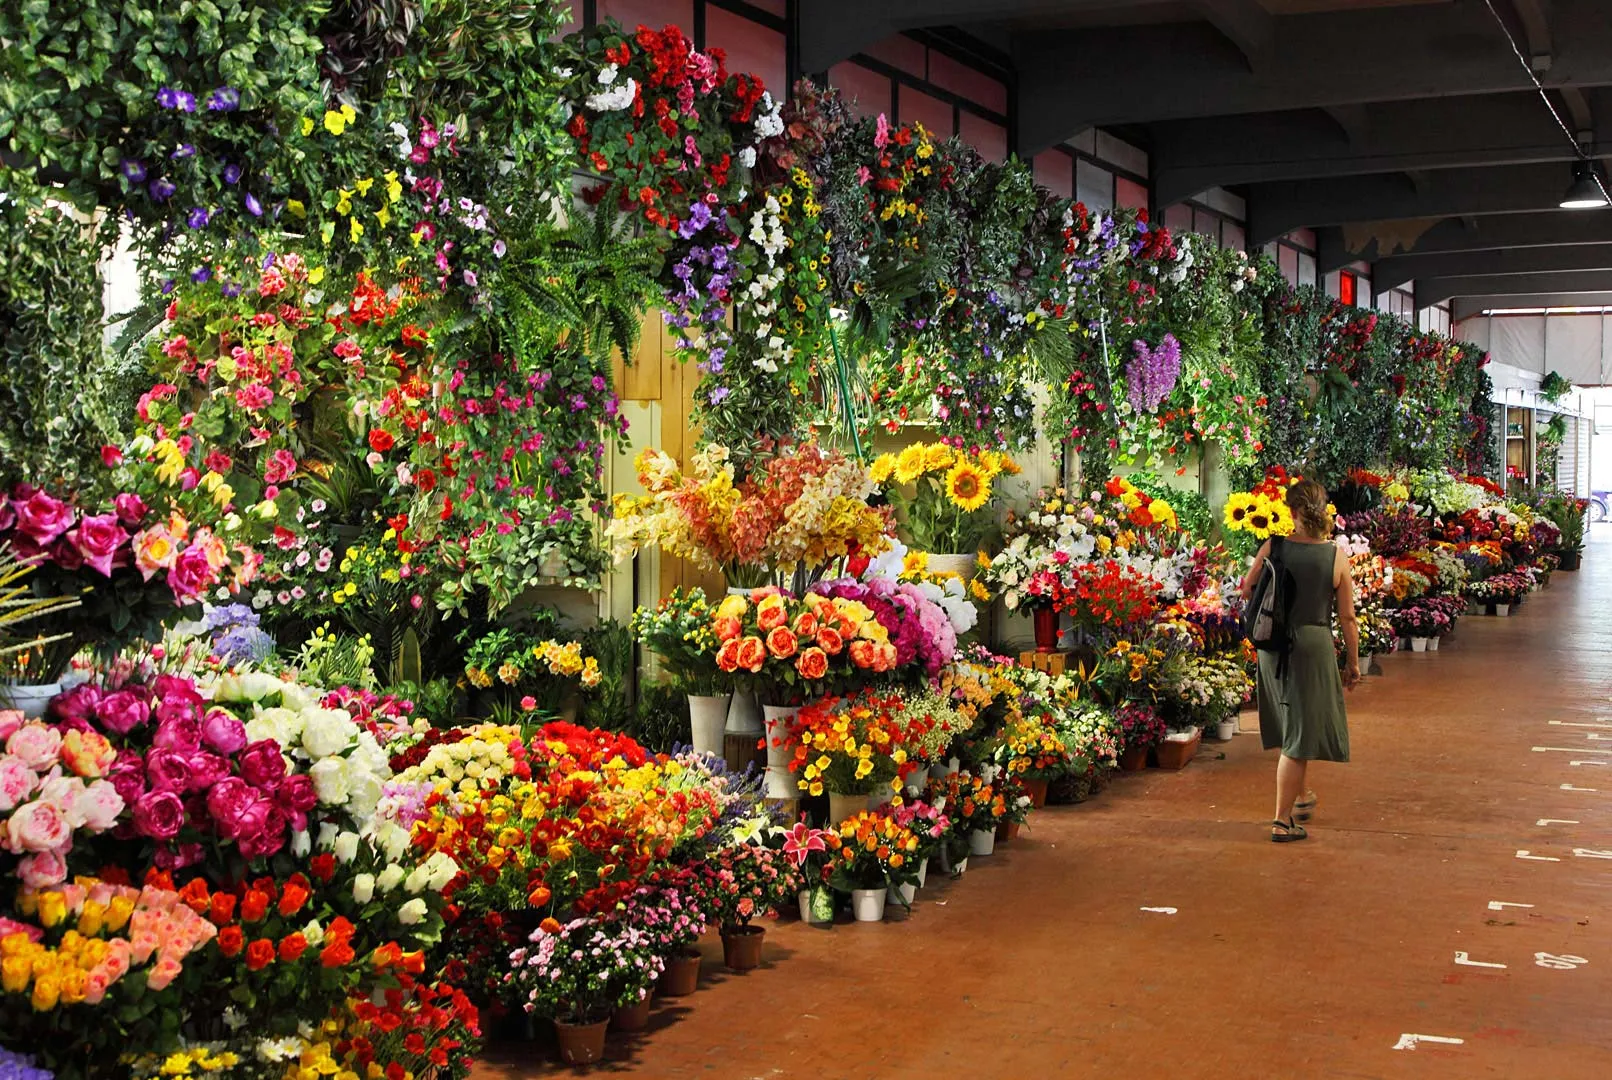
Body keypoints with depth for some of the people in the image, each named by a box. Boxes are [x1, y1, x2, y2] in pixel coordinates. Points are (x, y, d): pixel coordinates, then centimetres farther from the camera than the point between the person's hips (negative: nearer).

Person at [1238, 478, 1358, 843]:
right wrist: (1353, 662, 6)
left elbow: (1247, 588, 5)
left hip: (1273, 646, 3)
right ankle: (1283, 820, 6)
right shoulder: (1337, 556, -10)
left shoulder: (1273, 547, -7)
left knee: (1291, 726, 23)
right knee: (1301, 734, 5)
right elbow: (1347, 617, -6)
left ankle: (1300, 796, 41)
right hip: (1313, 645, -3)